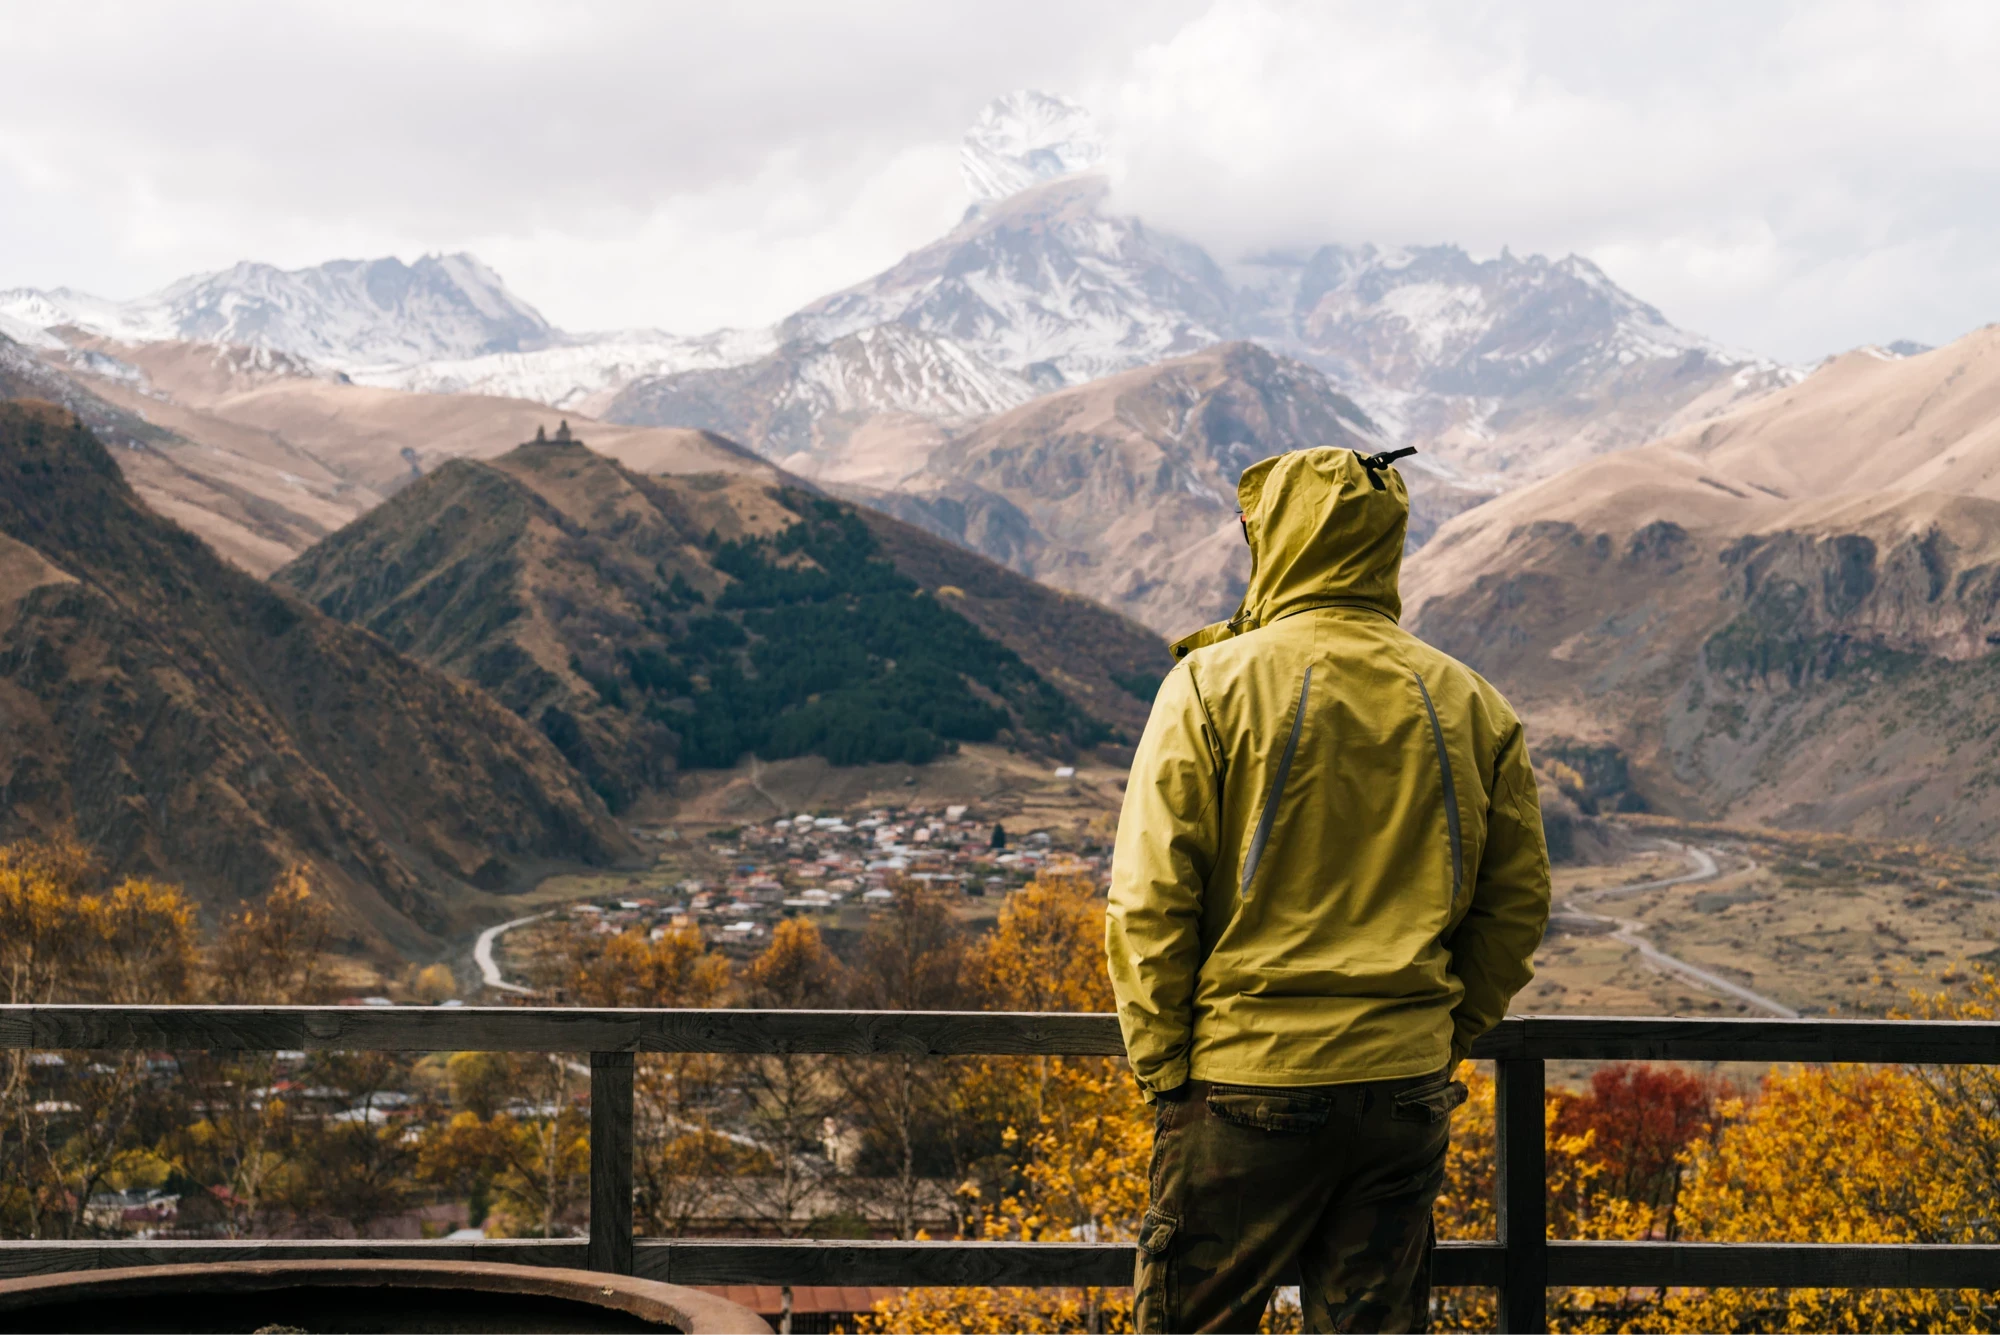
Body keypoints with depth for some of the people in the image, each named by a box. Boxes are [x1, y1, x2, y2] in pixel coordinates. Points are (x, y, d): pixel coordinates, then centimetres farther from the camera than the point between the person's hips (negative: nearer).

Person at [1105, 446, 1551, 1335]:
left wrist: (1163, 1067, -1)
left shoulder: (1215, 685, -7)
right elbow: (1516, 902, 9)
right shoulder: (1469, 706, 4)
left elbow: (1149, 900, -9)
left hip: (1248, 1073, -4)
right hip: (1405, 1086, 4)